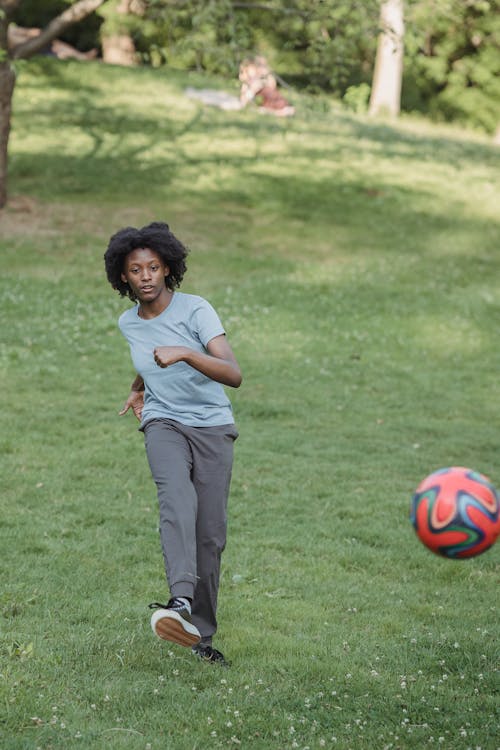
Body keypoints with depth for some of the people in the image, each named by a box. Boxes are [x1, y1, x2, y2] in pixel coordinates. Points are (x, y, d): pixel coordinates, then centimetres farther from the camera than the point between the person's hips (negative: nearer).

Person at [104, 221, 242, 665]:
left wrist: (183, 354, -34)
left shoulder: (195, 310, -11)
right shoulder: (129, 324, 6)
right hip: (163, 424, 2)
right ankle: (181, 600, -50)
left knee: (211, 535, -6)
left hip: (213, 427, -1)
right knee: (177, 499, -30)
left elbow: (233, 375, -23)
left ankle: (202, 634, 9)